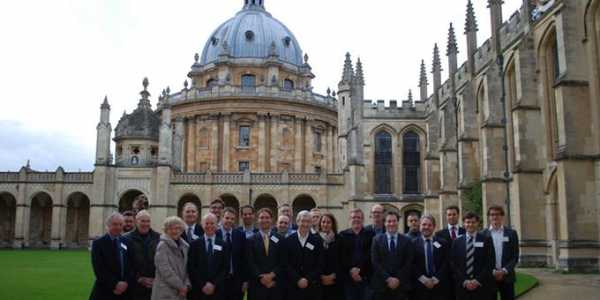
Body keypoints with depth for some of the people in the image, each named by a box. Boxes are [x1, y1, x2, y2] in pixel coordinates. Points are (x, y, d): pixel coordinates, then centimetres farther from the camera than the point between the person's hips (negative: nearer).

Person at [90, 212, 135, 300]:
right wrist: (115, 284, -17)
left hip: (125, 292, 4)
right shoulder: (98, 243, -2)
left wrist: (127, 283, -11)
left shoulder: (126, 243, 10)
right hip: (104, 292, -4)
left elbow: (131, 266, 6)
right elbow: (99, 269, -10)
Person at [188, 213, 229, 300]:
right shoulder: (195, 244, 5)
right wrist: (202, 285, -8)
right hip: (199, 290, 0)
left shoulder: (223, 244, 7)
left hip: (217, 290, 1)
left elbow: (226, 268, 3)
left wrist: (214, 284, -8)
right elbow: (191, 267, 0)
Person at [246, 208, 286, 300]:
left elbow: (283, 262, 2)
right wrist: (261, 277, -12)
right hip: (257, 285, -1)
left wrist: (272, 275, -11)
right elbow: (250, 263, -1)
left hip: (276, 285, 1)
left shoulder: (280, 239, 8)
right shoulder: (251, 240, 6)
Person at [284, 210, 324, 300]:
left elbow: (320, 265, 1)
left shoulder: (317, 240, 5)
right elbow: (286, 264, 0)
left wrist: (308, 279, -10)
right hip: (293, 286, 0)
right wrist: (298, 280, -10)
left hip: (312, 287, 0)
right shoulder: (288, 240, 4)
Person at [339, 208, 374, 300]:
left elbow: (371, 255, -3)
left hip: (366, 277, -1)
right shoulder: (343, 235, 10)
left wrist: (360, 270, -11)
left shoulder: (370, 234, 6)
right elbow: (341, 257, 2)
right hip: (348, 278, 1)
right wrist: (350, 270, -10)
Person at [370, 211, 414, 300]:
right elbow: (375, 262, -2)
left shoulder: (407, 240, 6)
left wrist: (398, 279, -10)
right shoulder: (377, 240, 5)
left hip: (401, 285, 0)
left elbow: (409, 263, 0)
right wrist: (388, 278, -11)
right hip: (381, 285, 0)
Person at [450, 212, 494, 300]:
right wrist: (464, 281, -6)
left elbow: (490, 263, -2)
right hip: (462, 286, 1)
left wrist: (478, 280, -9)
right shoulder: (457, 242, 8)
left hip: (482, 287, -1)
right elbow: (453, 264, 5)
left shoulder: (486, 240, 4)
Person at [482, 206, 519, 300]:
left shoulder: (511, 233, 4)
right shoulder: (483, 234, 1)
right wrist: (492, 272, -12)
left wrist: (504, 271, -11)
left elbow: (515, 257, 1)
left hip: (507, 277, 1)